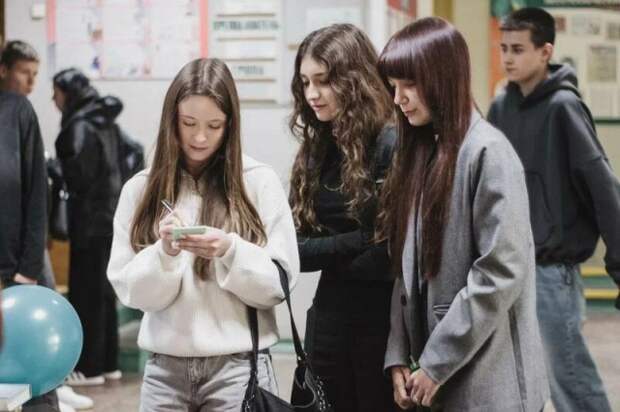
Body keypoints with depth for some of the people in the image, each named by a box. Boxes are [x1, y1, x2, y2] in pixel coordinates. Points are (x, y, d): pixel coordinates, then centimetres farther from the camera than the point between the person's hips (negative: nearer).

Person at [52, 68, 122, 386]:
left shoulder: (81, 127, -15)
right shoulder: (104, 122, 12)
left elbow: (77, 174, -20)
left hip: (90, 219, -9)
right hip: (107, 216, 9)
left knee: (86, 293, -3)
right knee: (103, 291, 13)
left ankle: (90, 367, 2)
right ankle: (108, 363, 18)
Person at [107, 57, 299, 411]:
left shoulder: (260, 181, -2)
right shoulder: (141, 188, 3)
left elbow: (280, 283, -3)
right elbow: (130, 289, 0)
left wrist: (230, 251, -18)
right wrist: (164, 253, -17)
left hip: (239, 365, -1)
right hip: (165, 367, 2)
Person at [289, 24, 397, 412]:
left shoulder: (392, 147, -13)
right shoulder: (315, 150, 7)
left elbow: (396, 252, -17)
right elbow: (298, 247, 4)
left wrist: (329, 254, -7)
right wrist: (359, 241, -13)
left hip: (384, 322, -6)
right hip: (328, 320, 6)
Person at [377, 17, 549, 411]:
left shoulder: (488, 151, -13)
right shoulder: (421, 151, 10)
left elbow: (502, 273, -18)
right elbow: (410, 270, 9)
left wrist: (437, 363, -16)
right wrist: (400, 356, 0)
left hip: (486, 380, -7)